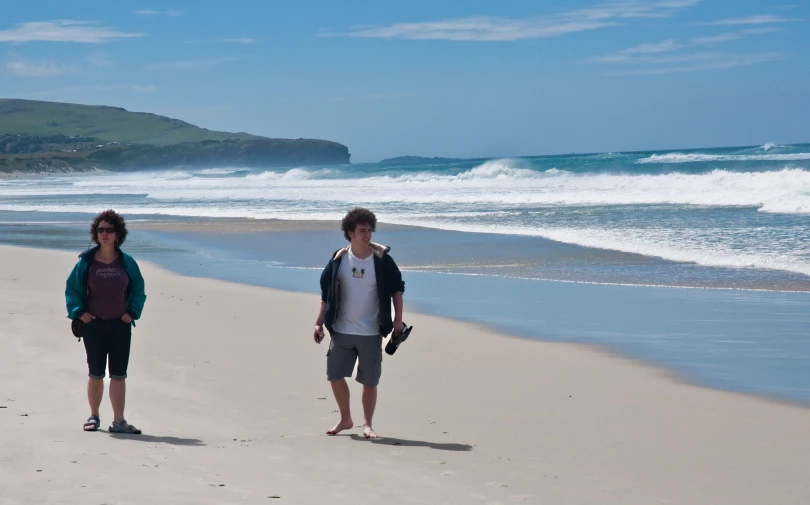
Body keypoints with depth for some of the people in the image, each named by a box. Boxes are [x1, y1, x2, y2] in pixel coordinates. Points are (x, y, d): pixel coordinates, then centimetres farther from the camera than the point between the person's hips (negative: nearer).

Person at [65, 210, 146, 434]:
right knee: (95, 374, 7)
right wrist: (79, 312, -7)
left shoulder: (127, 262, 3)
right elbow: (71, 288, 5)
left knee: (119, 375, -1)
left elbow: (139, 289, 10)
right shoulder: (86, 261, 0)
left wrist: (132, 312, -2)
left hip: (120, 325, 1)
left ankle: (118, 421, 2)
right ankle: (94, 417, 21)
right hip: (94, 324, -1)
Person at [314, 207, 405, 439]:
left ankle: (367, 425, 15)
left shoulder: (382, 260, -6)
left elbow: (397, 289, 1)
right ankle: (345, 419, 24)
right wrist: (319, 323, 7)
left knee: (370, 381, 2)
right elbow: (326, 294, 7)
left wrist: (398, 319, -7)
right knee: (335, 375, 5)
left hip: (371, 333, -2)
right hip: (341, 331, 2)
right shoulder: (338, 259, -1)